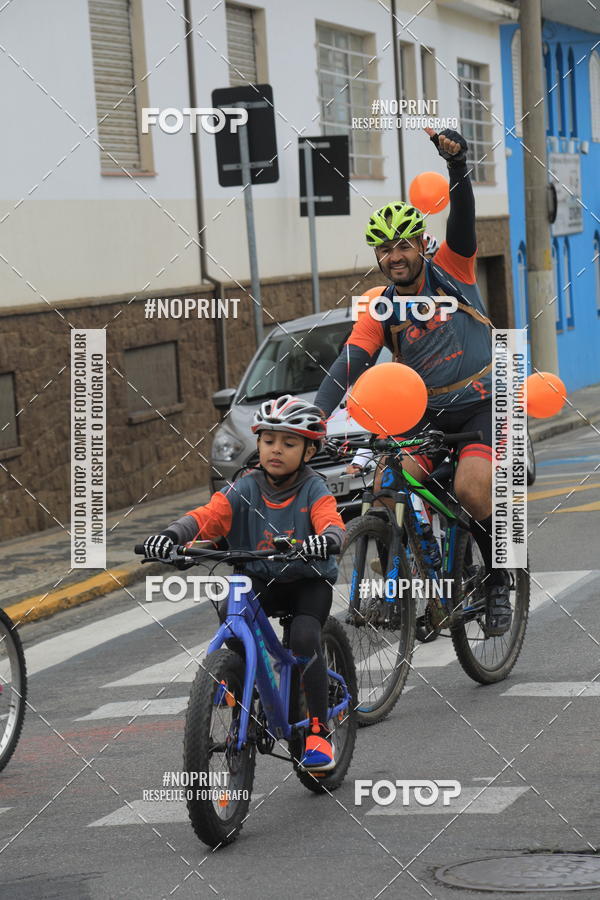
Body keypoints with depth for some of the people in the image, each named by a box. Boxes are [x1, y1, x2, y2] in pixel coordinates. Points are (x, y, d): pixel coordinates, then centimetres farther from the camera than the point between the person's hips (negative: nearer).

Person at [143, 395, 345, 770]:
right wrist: (172, 535, -40)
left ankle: (320, 731, -11)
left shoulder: (314, 490, -10)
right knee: (229, 614, -28)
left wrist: (327, 539, -54)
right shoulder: (244, 490, -5)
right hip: (258, 580, 2)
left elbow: (332, 524, -28)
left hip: (309, 581, -2)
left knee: (304, 636, -27)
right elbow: (207, 516, -19)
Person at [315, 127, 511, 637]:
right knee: (388, 484, -20)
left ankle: (498, 579, -2)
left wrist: (457, 162, -40)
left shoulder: (451, 270, -4)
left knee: (471, 489, -26)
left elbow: (463, 215, -21)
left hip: (484, 405, -3)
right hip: (429, 417, 3)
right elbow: (348, 367, -10)